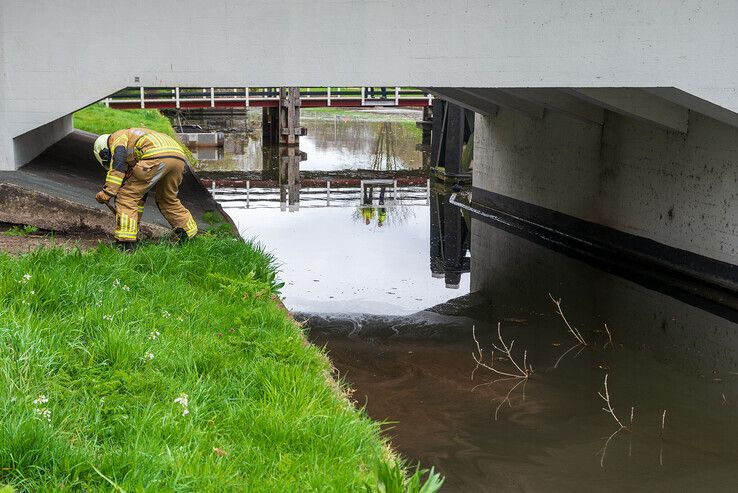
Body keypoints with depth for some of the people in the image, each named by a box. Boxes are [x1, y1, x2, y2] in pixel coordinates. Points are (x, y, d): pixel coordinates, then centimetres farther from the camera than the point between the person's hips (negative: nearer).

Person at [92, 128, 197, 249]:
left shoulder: (117, 137, 20)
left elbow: (118, 164, -2)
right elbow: (142, 190, 41)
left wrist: (107, 192, -5)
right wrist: (136, 222, 44)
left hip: (157, 156, -8)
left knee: (126, 196, 3)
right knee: (168, 200, 29)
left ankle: (126, 243, -1)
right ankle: (190, 235, 32)